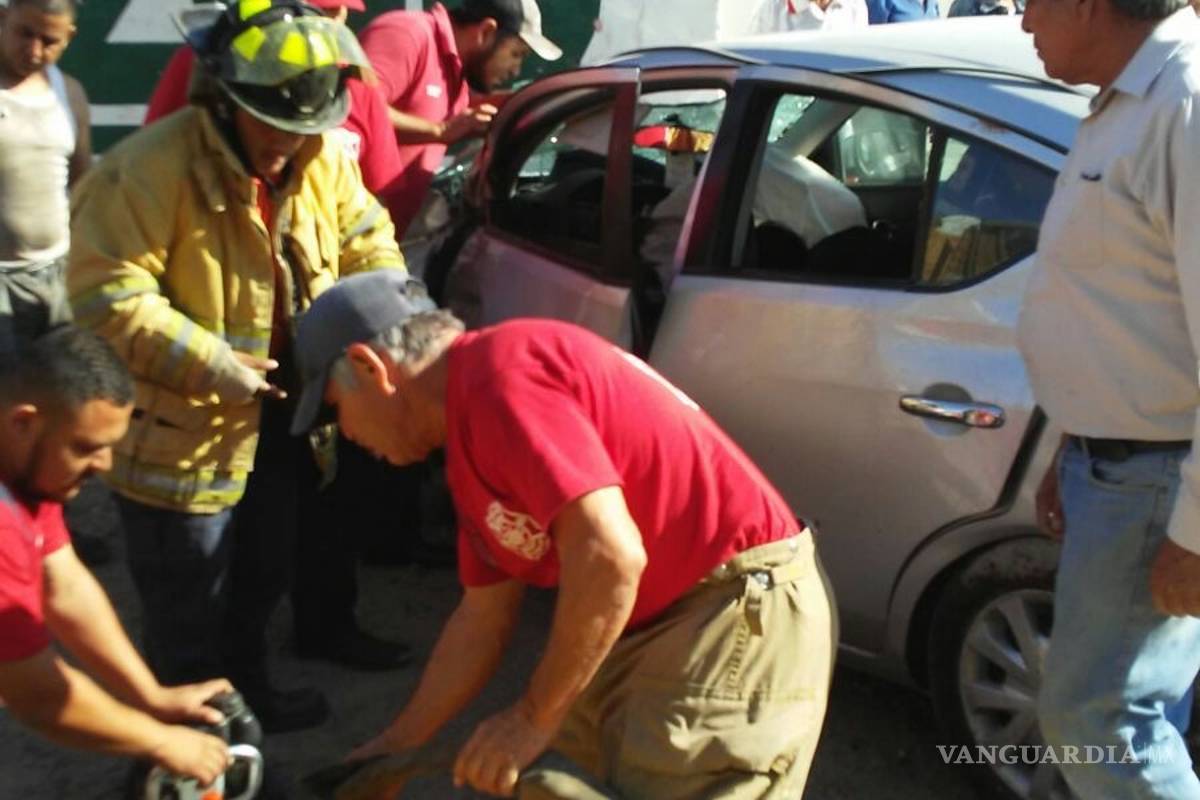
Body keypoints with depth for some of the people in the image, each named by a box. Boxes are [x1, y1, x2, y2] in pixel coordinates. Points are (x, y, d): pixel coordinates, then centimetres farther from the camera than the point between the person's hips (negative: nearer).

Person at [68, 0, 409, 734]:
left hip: (283, 416, 7)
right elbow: (106, 295, -26)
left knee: (267, 570, 25)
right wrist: (215, 365, -29)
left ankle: (247, 685, 48)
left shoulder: (325, 159, -2)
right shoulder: (152, 168, -24)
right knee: (188, 611, 8)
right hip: (179, 428, -7)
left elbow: (370, 247, 8)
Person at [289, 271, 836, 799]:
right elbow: (483, 617, 20)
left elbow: (609, 554, -27)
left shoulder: (496, 377, -18)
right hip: (653, 624, 10)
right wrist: (396, 746, 24)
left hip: (739, 615, -10)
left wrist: (535, 719, -16)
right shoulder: (468, 420, 14)